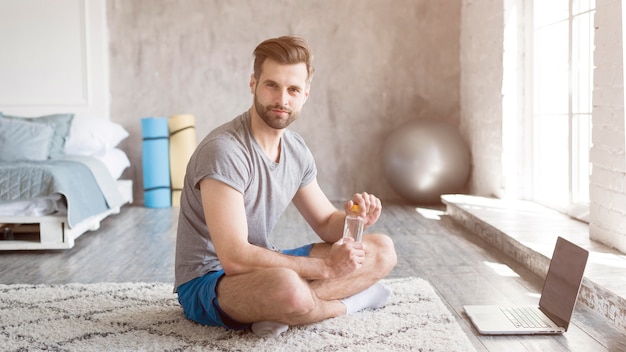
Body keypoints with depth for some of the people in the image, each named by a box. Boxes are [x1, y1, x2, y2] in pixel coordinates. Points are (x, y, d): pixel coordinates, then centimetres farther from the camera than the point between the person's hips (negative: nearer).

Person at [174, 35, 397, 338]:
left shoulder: (297, 151, 1)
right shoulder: (223, 150, -24)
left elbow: (326, 223, 11)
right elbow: (234, 257, -29)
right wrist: (325, 266, -24)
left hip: (259, 266, 8)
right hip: (207, 281, -8)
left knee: (383, 250, 1)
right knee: (288, 286, -42)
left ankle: (282, 311, -14)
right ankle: (350, 300, -8)